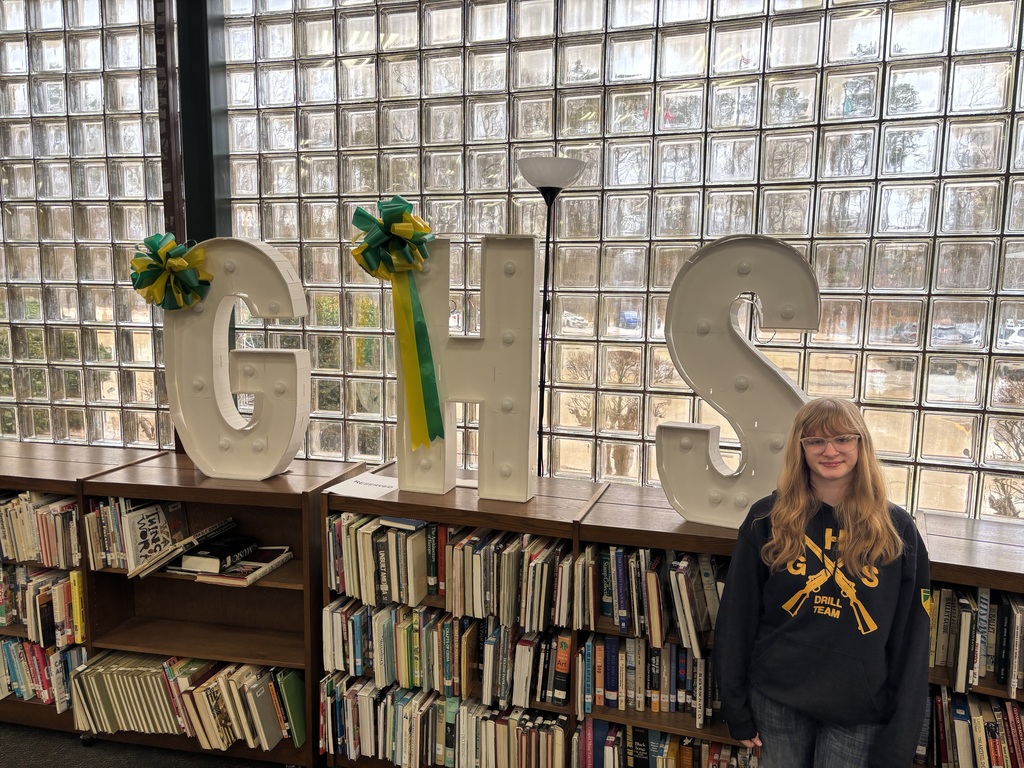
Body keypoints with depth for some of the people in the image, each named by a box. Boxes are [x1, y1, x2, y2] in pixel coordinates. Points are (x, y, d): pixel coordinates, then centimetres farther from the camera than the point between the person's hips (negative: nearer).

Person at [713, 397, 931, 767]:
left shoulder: (896, 528, -5)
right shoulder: (768, 518, -6)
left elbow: (910, 637, -4)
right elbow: (737, 615, -2)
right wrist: (736, 707, -1)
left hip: (861, 710, 0)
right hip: (776, 698, 1)